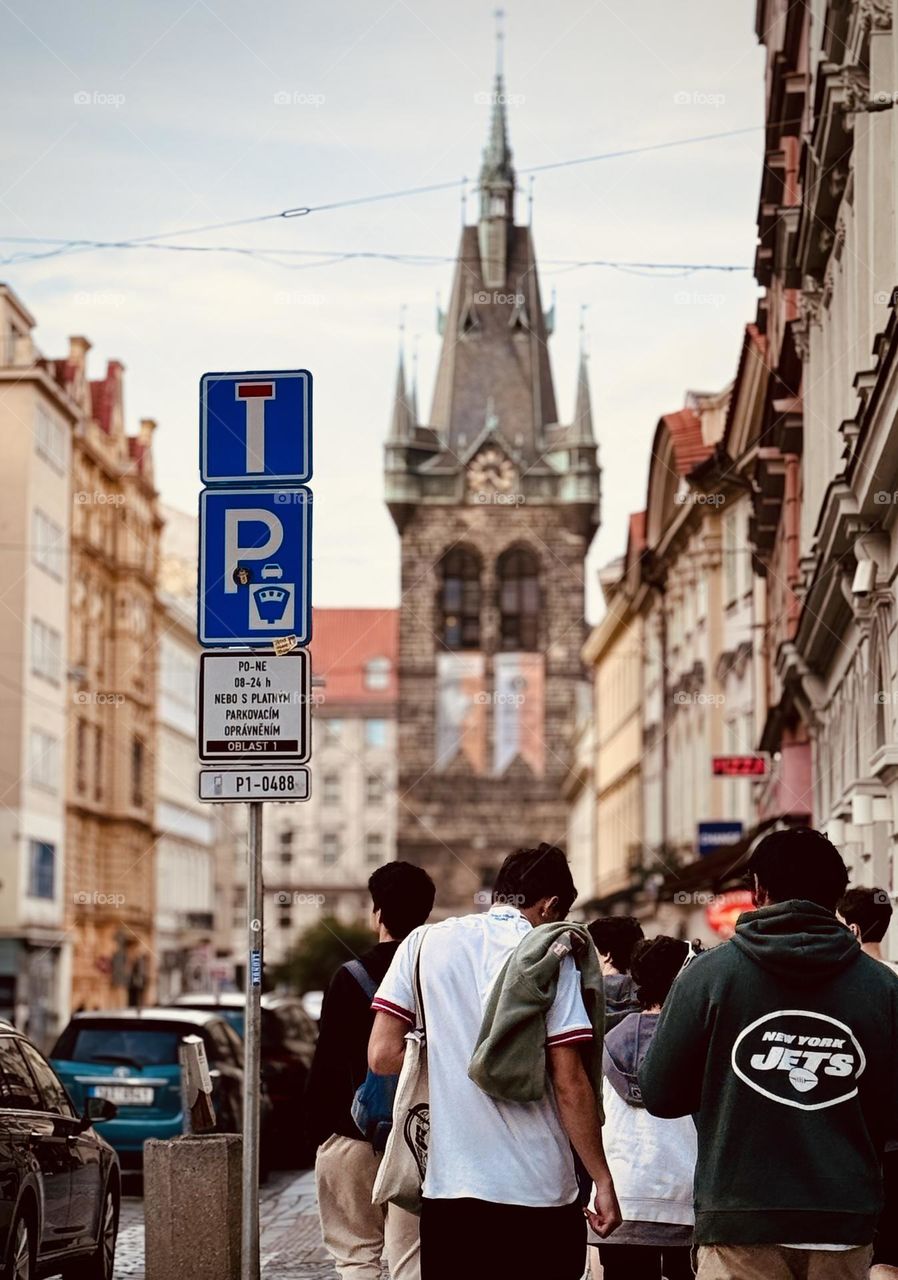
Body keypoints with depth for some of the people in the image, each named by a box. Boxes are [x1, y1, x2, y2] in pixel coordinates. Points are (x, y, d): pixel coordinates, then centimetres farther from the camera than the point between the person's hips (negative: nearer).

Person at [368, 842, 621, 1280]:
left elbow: (383, 1055, 1)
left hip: (448, 1183, 2)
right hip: (539, 1190, -2)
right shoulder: (552, 955, -2)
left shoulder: (424, 943, 5)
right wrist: (603, 1181, -1)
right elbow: (569, 1083, -7)